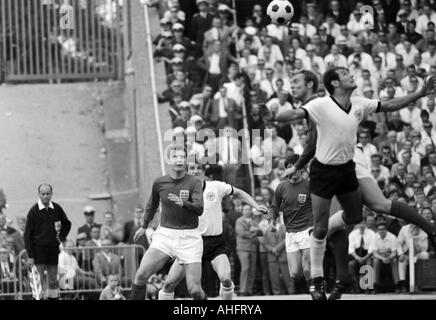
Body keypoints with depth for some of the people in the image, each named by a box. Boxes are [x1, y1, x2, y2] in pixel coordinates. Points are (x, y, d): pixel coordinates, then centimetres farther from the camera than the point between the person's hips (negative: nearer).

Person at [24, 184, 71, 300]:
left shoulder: (57, 209, 4)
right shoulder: (34, 211, -6)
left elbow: (67, 224, 22)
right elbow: (27, 235, -5)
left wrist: (61, 237, 8)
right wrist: (30, 256, -9)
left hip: (53, 247, 4)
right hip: (39, 248, -4)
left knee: (53, 280, 8)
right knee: (40, 279, -8)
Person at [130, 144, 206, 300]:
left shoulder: (194, 183, -5)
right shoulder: (159, 183, 5)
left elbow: (199, 209, -18)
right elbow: (152, 204, 24)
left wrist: (183, 203, -37)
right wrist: (144, 226, 34)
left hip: (189, 237, -3)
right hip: (165, 235, 3)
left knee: (195, 290, -9)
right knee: (141, 275, -17)